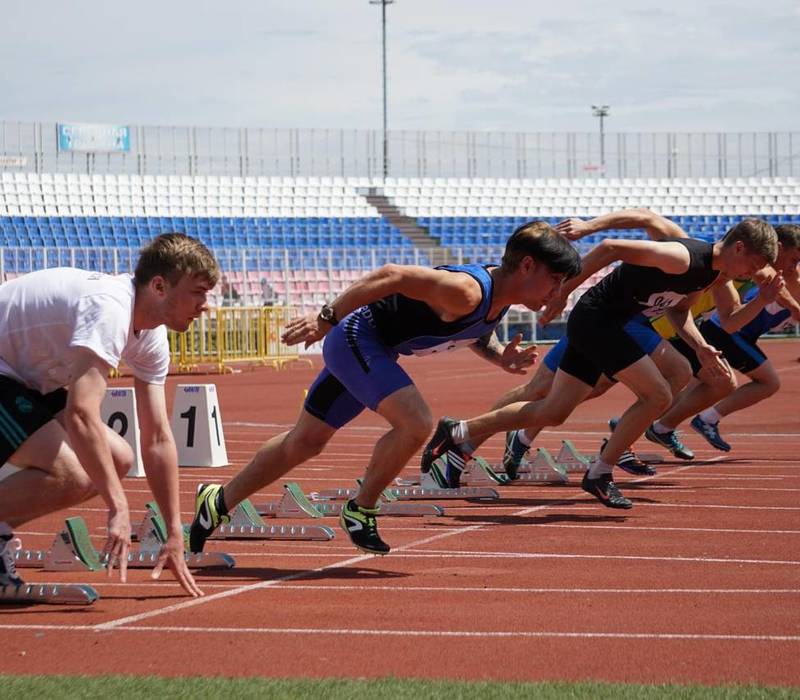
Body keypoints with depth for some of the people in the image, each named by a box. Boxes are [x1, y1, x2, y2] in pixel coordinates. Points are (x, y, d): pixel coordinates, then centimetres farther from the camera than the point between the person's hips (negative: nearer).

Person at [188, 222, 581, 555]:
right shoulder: (466, 291, -30)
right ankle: (360, 510, -7)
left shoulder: (500, 299, -1)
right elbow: (393, 276, -31)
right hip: (356, 337, -10)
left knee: (305, 443, 18)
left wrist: (500, 358, -1)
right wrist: (328, 318, -29)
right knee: (416, 424, -26)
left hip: (375, 350, 10)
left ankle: (219, 502, 32)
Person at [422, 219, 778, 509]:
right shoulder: (683, 259, -25)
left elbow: (678, 308, 22)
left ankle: (457, 432, 16)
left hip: (601, 325, 9)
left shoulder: (709, 273, 5)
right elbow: (611, 248, -25)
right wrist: (563, 291, -22)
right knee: (658, 395, -11)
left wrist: (700, 347, 5)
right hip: (596, 316, -9)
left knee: (552, 412, 10)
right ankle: (599, 475, -2)